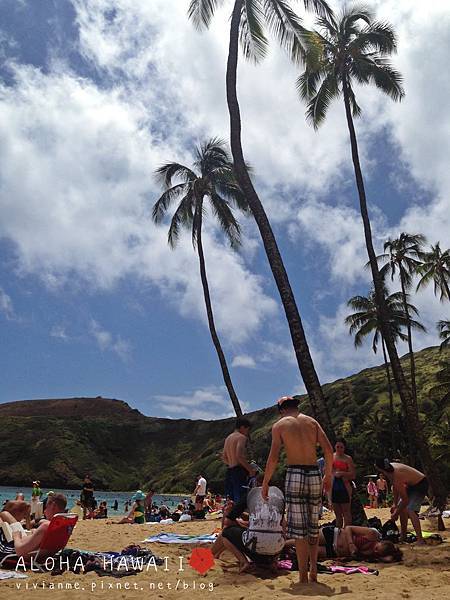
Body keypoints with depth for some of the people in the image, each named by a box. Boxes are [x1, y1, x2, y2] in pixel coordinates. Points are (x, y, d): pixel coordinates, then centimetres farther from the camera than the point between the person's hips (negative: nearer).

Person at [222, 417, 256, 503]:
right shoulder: (242, 437, -7)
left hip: (229, 471, 9)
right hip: (239, 471, -9)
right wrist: (250, 469, -15)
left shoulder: (228, 438, 19)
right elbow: (239, 456, -20)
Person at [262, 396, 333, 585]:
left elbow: (273, 458, -5)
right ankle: (314, 571, 21)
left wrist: (265, 483, 3)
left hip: (295, 474, -3)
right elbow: (329, 450, 3)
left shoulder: (279, 425, 3)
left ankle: (303, 575, 8)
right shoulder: (312, 421, 11)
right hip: (314, 474, 4)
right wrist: (328, 475, 15)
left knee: (299, 526, 4)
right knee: (313, 524, 16)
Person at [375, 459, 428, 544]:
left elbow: (405, 500, -27)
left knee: (410, 510, -22)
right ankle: (403, 536, 22)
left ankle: (420, 539, -21)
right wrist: (395, 504, 6)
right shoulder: (391, 468, -11)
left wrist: (395, 514, -15)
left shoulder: (397, 478, -36)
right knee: (401, 508, 12)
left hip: (421, 485, -10)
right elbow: (395, 487, 6)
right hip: (411, 484, 10)